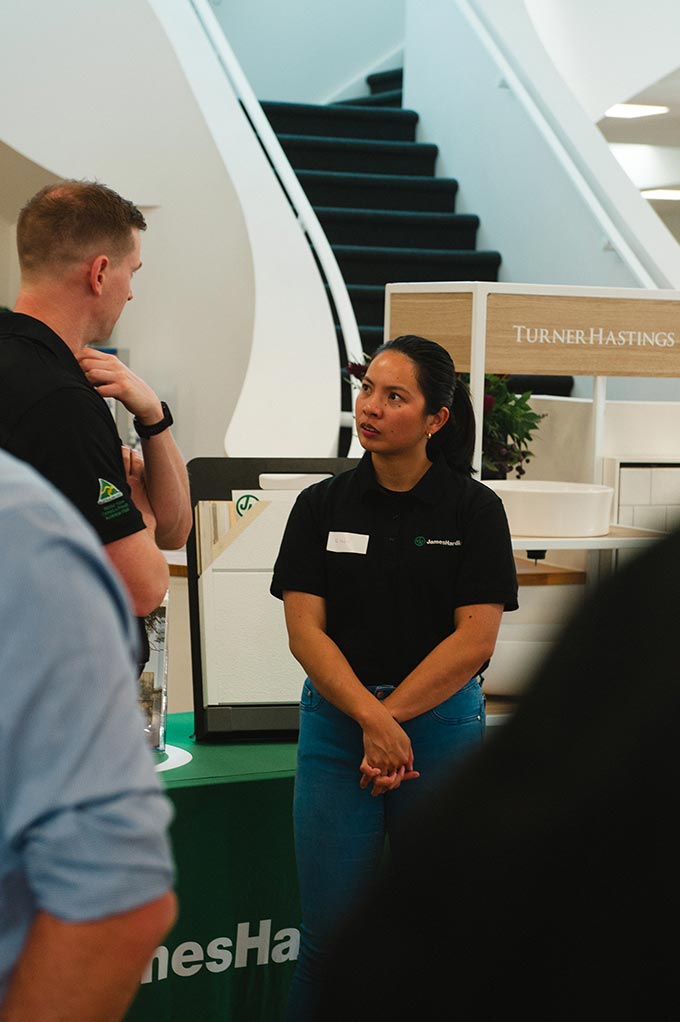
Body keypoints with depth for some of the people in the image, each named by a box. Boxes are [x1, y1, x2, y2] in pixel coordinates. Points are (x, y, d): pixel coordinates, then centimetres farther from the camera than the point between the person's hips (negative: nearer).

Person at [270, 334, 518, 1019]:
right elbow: (305, 630, -3)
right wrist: (370, 718, -15)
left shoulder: (474, 509, -1)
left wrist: (391, 714, -11)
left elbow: (475, 637, -7)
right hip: (336, 725, 1)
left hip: (442, 725, -1)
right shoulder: (322, 505, 4)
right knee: (331, 930, 1)